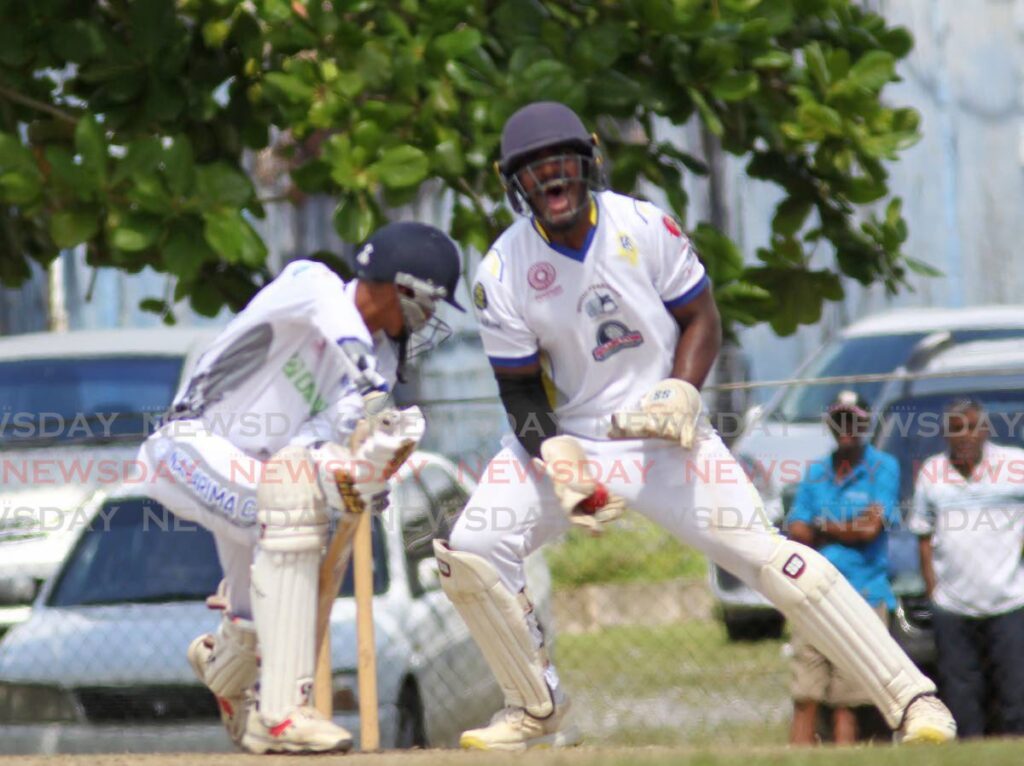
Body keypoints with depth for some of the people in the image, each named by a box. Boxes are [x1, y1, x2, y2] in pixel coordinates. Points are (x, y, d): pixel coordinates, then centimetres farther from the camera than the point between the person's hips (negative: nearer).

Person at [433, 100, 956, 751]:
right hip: (565, 434, 2)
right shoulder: (503, 273, -10)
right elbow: (519, 385, -4)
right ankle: (539, 711, 4)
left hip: (665, 432, -2)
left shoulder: (645, 228, -12)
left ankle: (912, 698, -10)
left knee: (769, 556, -14)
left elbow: (701, 319, -2)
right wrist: (555, 454, -22)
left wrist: (679, 394, -19)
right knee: (470, 551, -15)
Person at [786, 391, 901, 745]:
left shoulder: (882, 468, 4)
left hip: (862, 595, -4)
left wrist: (822, 528, 3)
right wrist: (851, 528, -4)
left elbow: (872, 529, -6)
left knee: (843, 702, -6)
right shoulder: (815, 473, 17)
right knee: (805, 698, -3)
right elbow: (796, 531, 8)